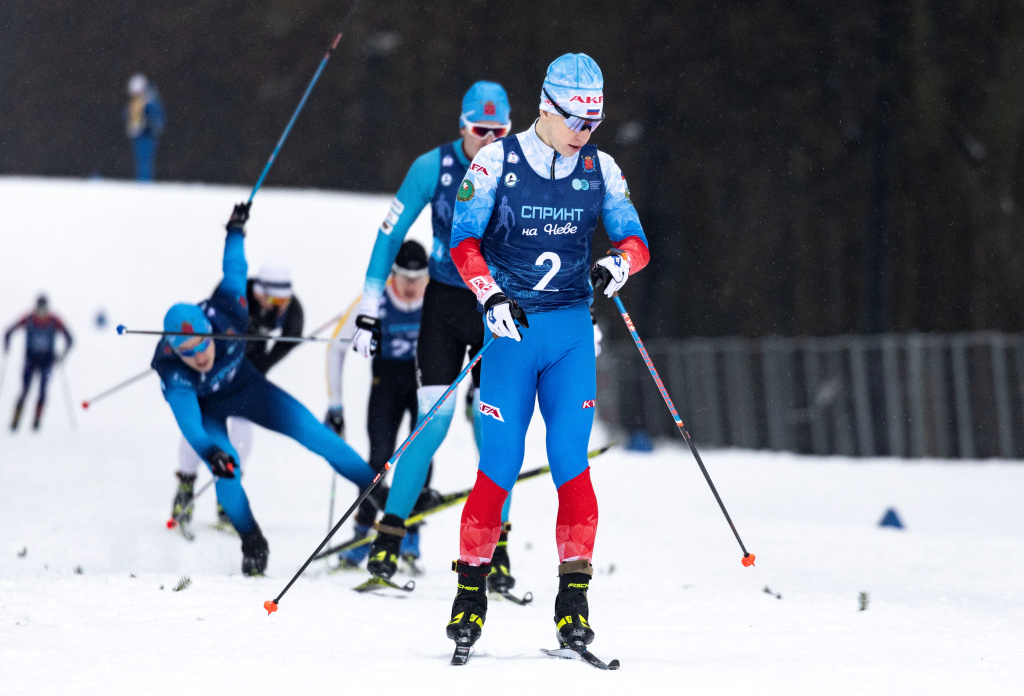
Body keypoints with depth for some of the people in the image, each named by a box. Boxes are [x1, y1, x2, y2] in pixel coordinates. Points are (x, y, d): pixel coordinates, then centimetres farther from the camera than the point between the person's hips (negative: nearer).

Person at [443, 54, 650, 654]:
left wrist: (620, 262, -18)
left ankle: (574, 599, -3)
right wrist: (490, 294, -19)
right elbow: (464, 241, -3)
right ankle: (472, 588, 10)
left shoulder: (600, 170, 6)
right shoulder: (497, 163, -3)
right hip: (512, 327, -2)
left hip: (573, 331, 2)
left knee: (571, 462, -7)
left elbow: (636, 240, 6)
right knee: (501, 464, -5)